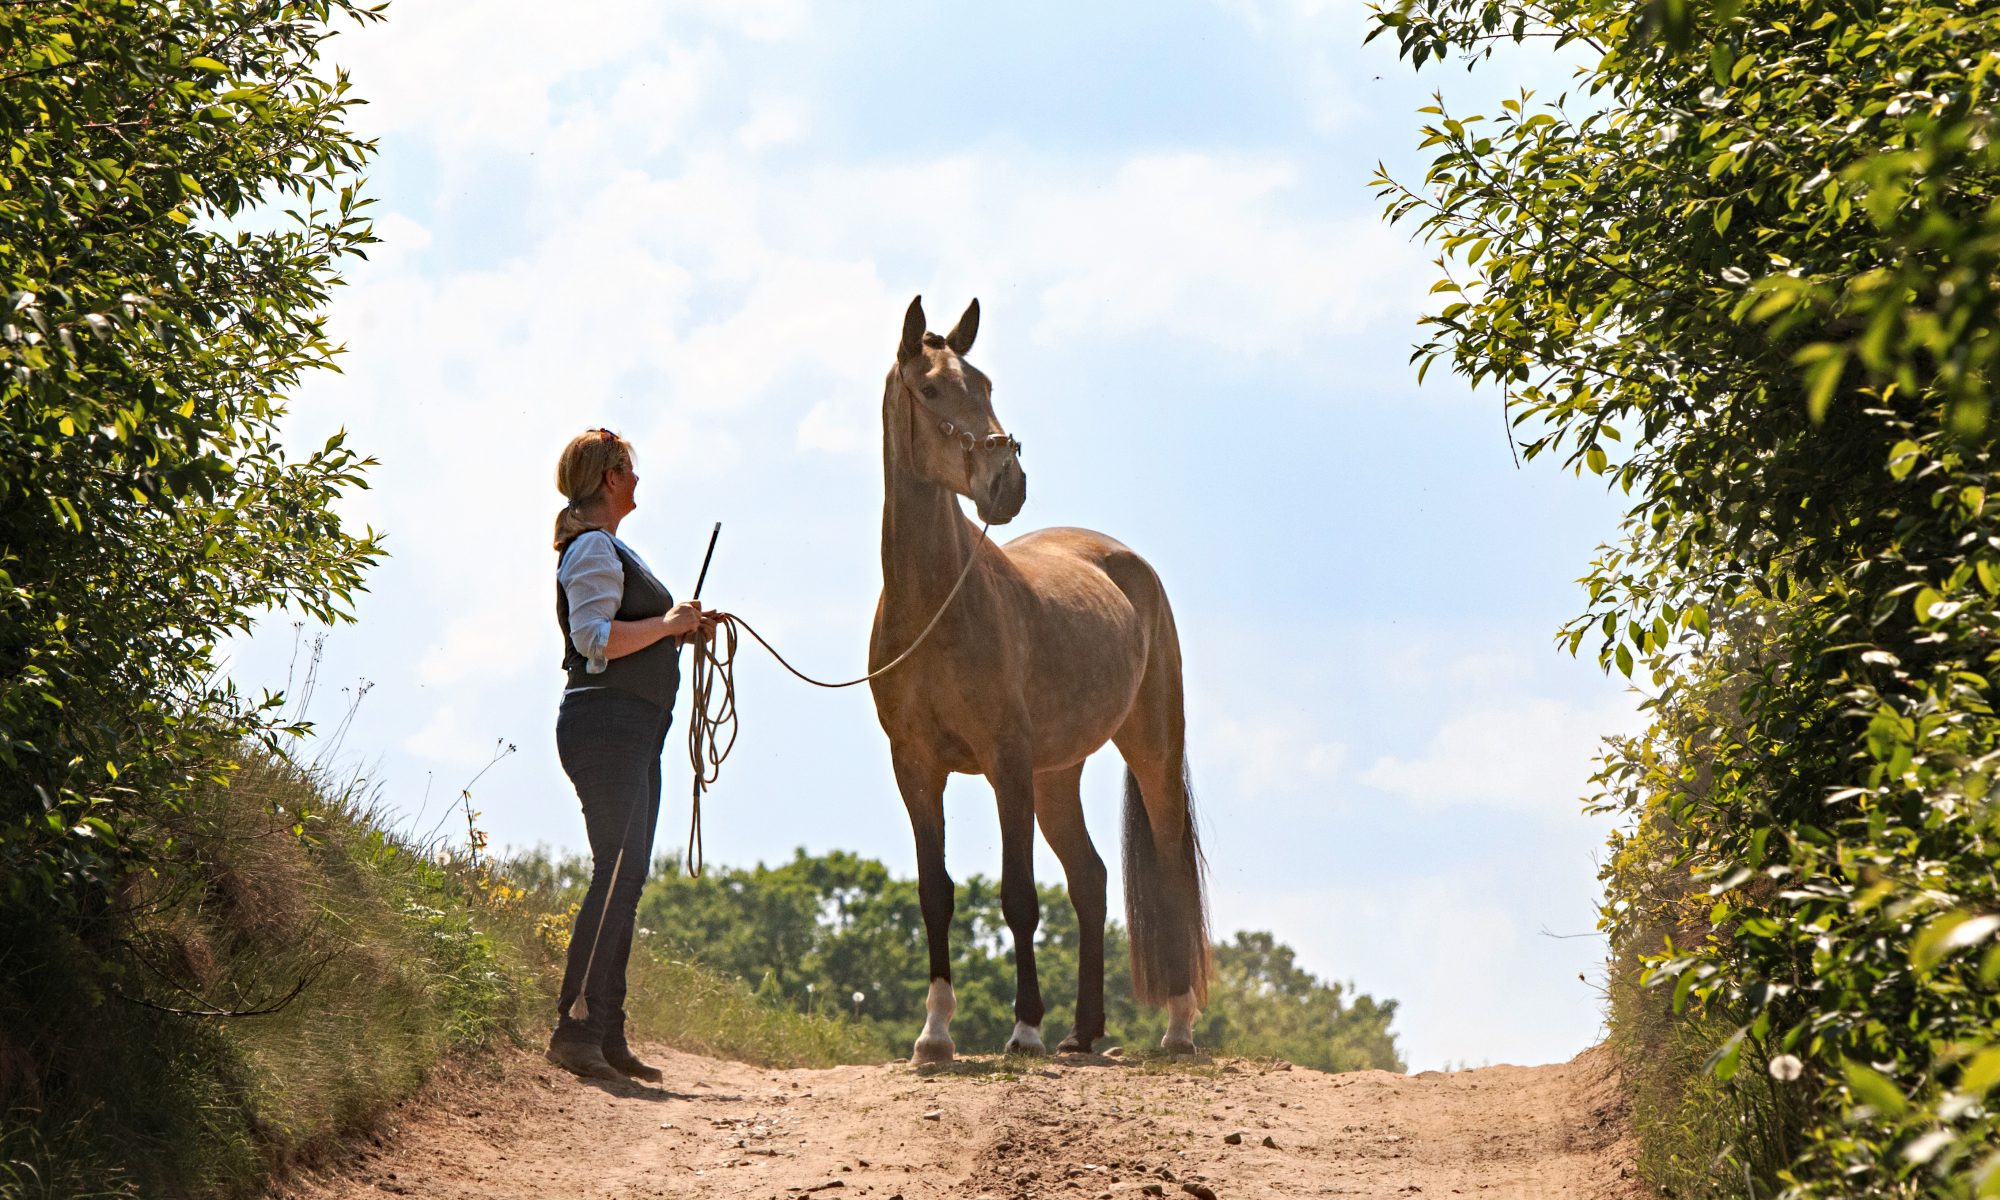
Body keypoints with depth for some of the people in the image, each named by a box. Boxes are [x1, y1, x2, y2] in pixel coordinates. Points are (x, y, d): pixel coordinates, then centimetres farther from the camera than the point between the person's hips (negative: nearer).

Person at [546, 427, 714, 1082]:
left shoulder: (608, 550, 23)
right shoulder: (593, 549, -10)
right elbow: (595, 639, -22)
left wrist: (678, 629, 15)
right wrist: (666, 625, -14)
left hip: (632, 733, 11)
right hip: (606, 726, -11)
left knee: (626, 880, 9)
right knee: (616, 874, -15)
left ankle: (606, 1033, 11)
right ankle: (575, 1026, -16)